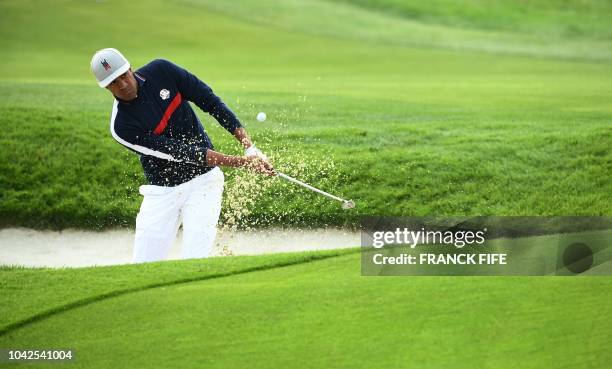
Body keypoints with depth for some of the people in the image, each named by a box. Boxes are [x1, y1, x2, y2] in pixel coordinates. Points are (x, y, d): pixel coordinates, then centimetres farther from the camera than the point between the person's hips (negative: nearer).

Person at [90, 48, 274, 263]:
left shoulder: (161, 71, -8)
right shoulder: (121, 126, -16)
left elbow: (209, 100, -2)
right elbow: (179, 152, -20)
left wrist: (249, 147, -10)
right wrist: (241, 163, -24)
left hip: (203, 180, 0)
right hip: (162, 191, 0)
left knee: (194, 265, -14)